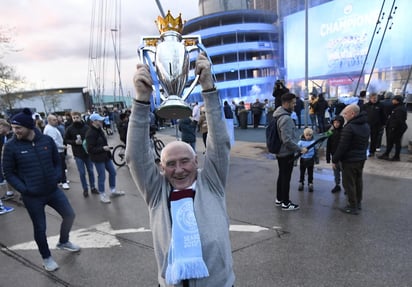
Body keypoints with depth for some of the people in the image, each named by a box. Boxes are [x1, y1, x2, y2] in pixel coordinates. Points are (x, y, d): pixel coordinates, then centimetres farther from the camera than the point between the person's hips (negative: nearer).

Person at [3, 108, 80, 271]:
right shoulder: (11, 146, -12)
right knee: (40, 227, 10)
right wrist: (23, 189, -13)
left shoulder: (47, 140, -5)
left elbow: (57, 161, 9)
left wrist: (57, 177, -5)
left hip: (53, 190, 3)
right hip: (32, 196, -3)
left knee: (69, 215, 10)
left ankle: (63, 242, 39)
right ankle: (46, 258, 34)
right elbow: (8, 172, -4)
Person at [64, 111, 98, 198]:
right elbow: (66, 139, 1)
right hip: (78, 154, -1)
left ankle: (93, 187, 26)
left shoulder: (86, 127, -6)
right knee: (82, 173, 7)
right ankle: (85, 189, 21)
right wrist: (74, 142, -16)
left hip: (88, 152, 1)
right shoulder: (70, 128, -6)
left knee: (90, 171, 12)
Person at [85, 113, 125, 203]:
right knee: (102, 176, 1)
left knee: (112, 172, 15)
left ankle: (113, 191, 31)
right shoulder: (90, 133, -20)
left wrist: (107, 147, 12)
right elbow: (90, 149, -22)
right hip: (98, 158, -9)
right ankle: (102, 195, 19)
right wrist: (103, 148, -24)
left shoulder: (99, 130, 7)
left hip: (105, 156, 9)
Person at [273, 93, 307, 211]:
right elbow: (287, 140, -29)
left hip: (280, 152, 10)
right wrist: (300, 149, -19)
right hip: (286, 153, -10)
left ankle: (279, 199, 31)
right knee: (286, 178, 2)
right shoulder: (286, 118, -24)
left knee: (282, 176, 19)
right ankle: (285, 203, 15)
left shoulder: (279, 115, 8)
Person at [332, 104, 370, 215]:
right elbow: (366, 143, 17)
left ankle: (353, 207, 9)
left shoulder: (349, 128, -23)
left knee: (349, 183, 1)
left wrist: (335, 160, -13)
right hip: (362, 158, 9)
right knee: (358, 180, 20)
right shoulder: (365, 125, 7)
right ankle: (358, 202, 33)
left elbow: (342, 146, -22)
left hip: (350, 160, -9)